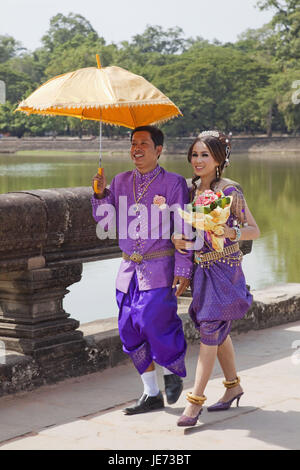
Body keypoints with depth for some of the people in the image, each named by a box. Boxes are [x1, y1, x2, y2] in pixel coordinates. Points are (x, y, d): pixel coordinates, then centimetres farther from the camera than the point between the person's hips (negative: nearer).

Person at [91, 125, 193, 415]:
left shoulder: (173, 183, -3)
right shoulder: (121, 181, 11)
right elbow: (104, 220, 13)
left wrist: (183, 271, -10)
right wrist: (101, 194, -5)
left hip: (159, 268, -5)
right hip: (129, 269, 5)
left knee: (155, 324, -16)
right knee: (130, 331, 4)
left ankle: (173, 372, 14)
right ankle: (152, 394, 17)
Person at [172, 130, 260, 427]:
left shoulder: (230, 191, -12)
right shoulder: (192, 189, 6)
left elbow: (254, 230, -9)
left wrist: (230, 232, -27)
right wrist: (178, 239, -3)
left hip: (225, 267, -7)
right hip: (201, 266, 7)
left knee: (209, 330, -9)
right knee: (218, 331, 16)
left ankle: (195, 401, -8)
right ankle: (233, 386, 32)